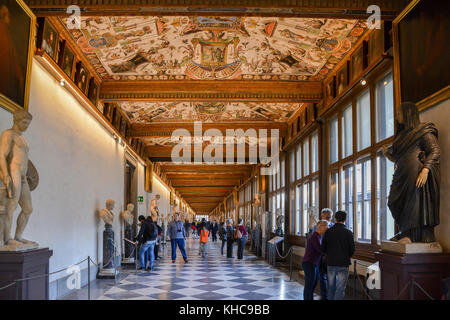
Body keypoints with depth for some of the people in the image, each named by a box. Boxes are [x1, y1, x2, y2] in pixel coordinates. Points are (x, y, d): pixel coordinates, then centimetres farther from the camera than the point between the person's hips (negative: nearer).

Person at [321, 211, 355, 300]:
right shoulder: (348, 233, -8)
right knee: (340, 289, 1)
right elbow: (352, 250, -4)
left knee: (331, 286, 16)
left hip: (330, 263, 3)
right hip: (343, 264, -3)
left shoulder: (328, 231, -3)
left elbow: (322, 248, -1)